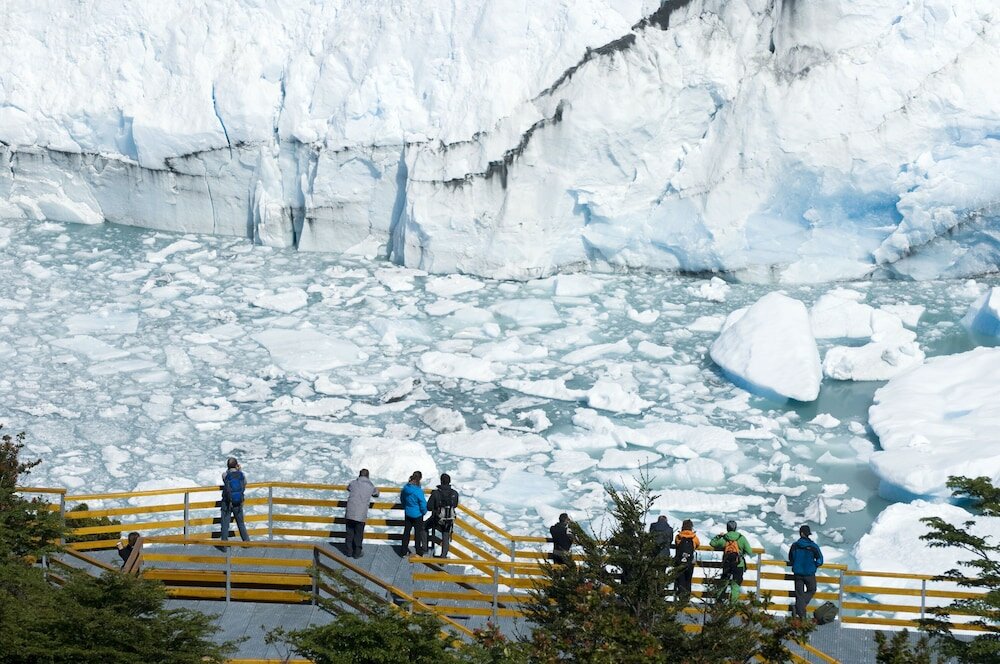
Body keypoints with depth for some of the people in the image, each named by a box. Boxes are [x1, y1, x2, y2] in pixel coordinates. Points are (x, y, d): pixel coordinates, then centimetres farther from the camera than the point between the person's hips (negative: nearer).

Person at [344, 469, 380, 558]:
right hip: (361, 515, -1)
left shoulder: (353, 483, 1)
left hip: (350, 513, 1)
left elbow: (348, 488, 25)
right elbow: (376, 494, 22)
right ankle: (357, 553, 17)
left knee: (349, 533, 14)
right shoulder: (370, 486, 0)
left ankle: (349, 551, 22)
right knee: (358, 534, 10)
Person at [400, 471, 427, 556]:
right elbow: (423, 504, -19)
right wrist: (424, 511, 0)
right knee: (418, 532, 9)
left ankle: (404, 551, 22)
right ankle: (418, 551, 17)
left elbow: (402, 499, 10)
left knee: (406, 531, 15)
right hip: (417, 514, -6)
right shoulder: (418, 491, -26)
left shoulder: (405, 488, -6)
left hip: (407, 513, 6)